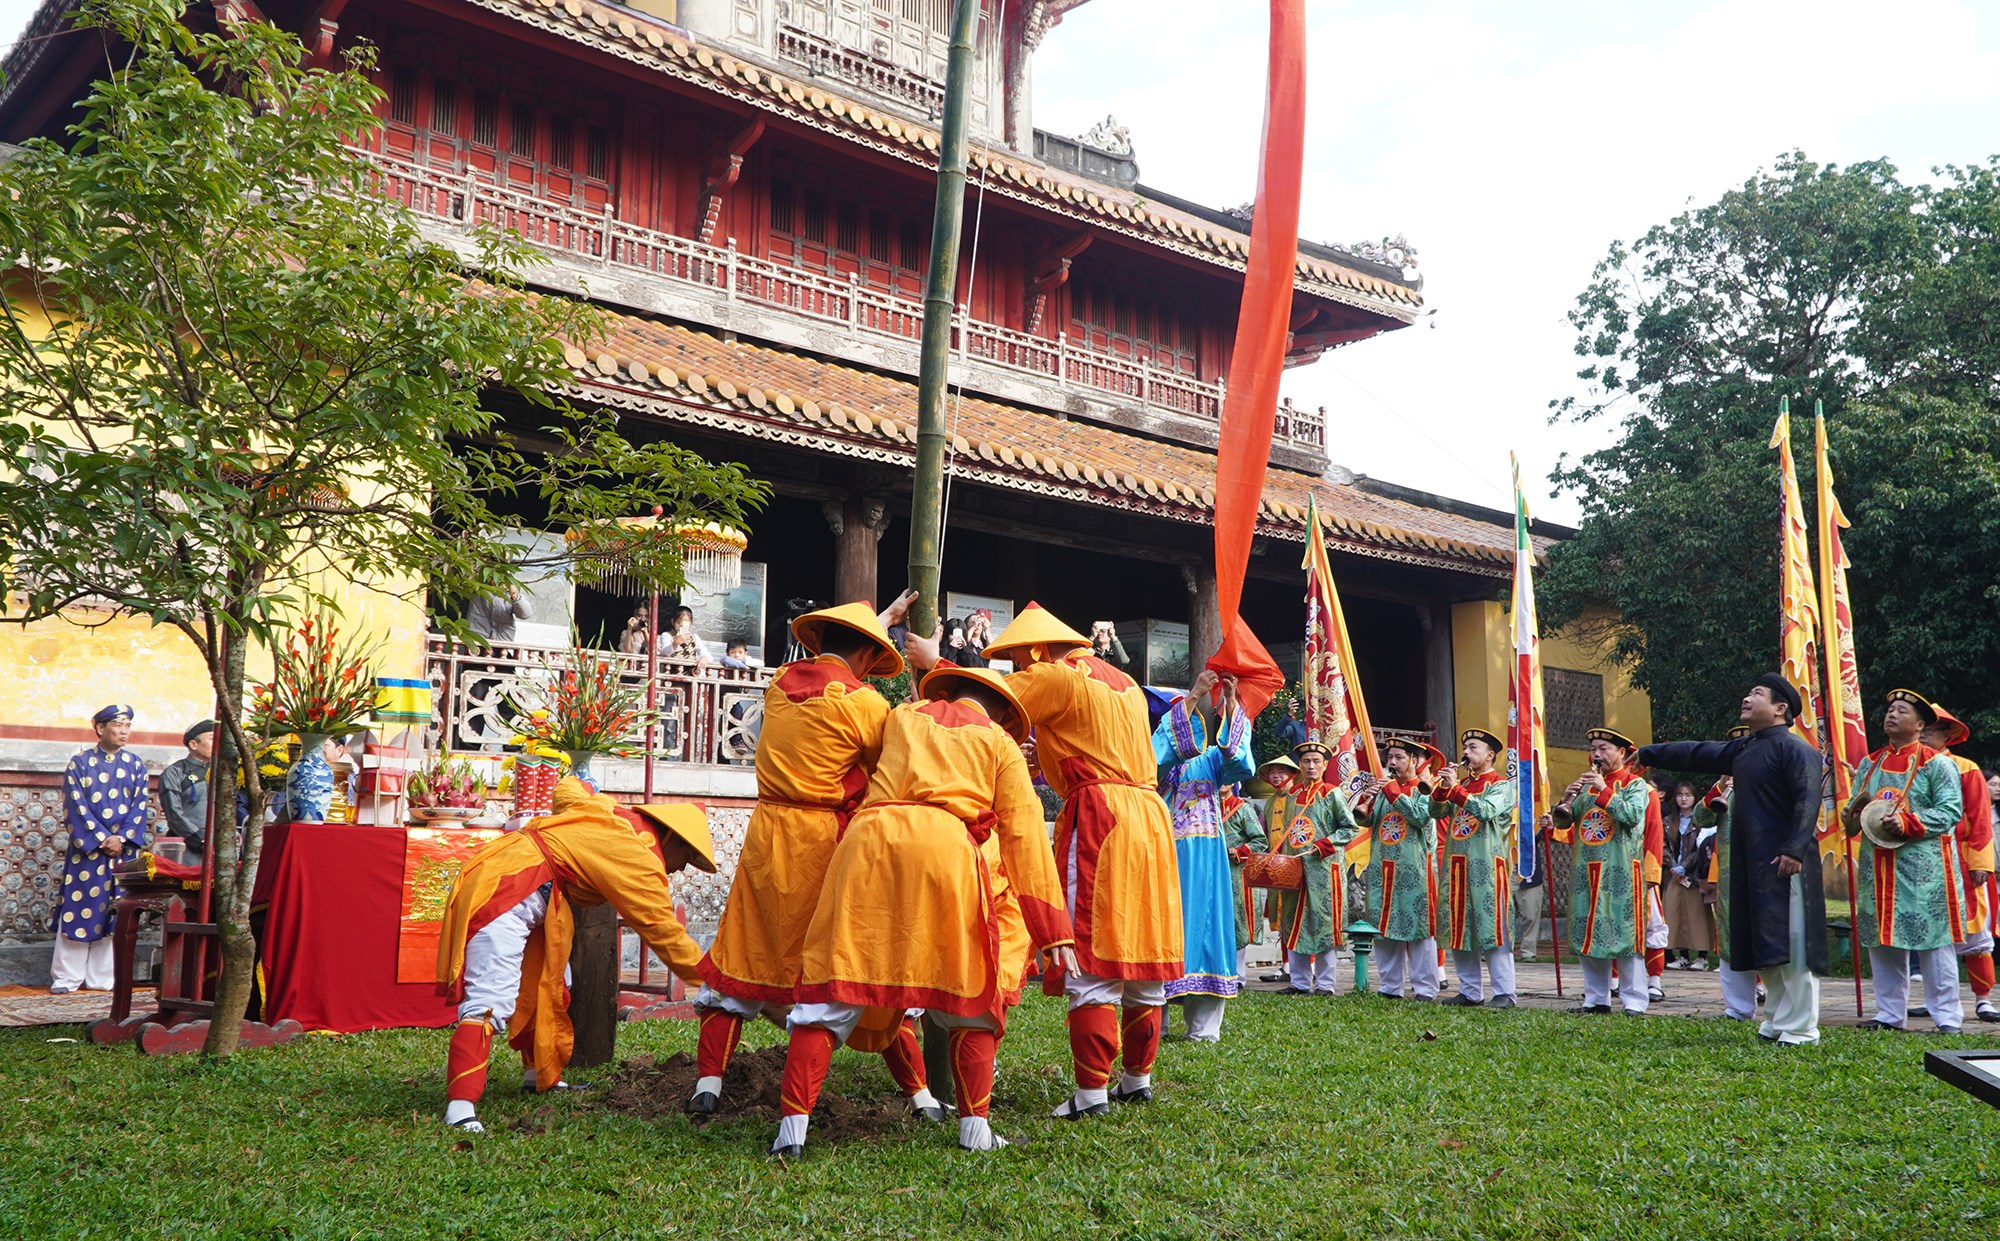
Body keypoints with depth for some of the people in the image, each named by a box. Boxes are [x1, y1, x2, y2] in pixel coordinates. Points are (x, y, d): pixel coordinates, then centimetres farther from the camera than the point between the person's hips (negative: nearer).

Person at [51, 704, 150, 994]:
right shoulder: (80, 763, 1)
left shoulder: (135, 765, 9)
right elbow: (76, 807, -5)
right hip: (85, 850, -2)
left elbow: (139, 807, 4)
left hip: (123, 848, 3)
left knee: (114, 913, 3)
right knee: (78, 909, -2)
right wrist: (101, 839, -13)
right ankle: (66, 977, 7)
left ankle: (103, 977, 11)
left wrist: (121, 839, -10)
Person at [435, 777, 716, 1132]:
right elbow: (664, 931, -8)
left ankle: (541, 1075, 31)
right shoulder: (639, 857, -11)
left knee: (546, 981, 19)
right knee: (489, 1001, -19)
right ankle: (461, 1105, -27)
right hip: (504, 894, -10)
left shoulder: (609, 812, 13)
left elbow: (567, 789, 30)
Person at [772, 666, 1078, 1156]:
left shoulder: (902, 717, 28)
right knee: (972, 993, 13)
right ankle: (975, 1128, 11)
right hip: (947, 849, -2)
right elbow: (1023, 835, 15)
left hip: (868, 842, 2)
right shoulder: (999, 742, 20)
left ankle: (792, 1127, 0)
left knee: (831, 987, 6)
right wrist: (1052, 929, 14)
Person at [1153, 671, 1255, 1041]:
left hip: (1206, 855, 2)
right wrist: (1191, 697, -20)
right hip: (1167, 851, -2)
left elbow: (1241, 764, -8)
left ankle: (1203, 1025, 4)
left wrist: (1231, 702, -15)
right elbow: (1158, 753, -18)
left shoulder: (1213, 757, 13)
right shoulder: (1160, 756, 7)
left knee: (1204, 921, 0)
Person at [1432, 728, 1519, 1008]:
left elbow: (1487, 810, -18)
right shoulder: (1461, 784, 19)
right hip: (1456, 866, 7)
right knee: (1459, 930, 7)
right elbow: (1437, 812, 9)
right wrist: (1442, 787, -7)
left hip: (1487, 867, -7)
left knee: (1492, 929, -8)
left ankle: (1504, 993, -4)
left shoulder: (1502, 784, 0)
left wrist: (1455, 788, -20)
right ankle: (1470, 992, 15)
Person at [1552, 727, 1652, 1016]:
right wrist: (1566, 800, -8)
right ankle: (1596, 998, 13)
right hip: (1585, 871, 6)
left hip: (1621, 872, -6)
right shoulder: (1586, 783, 16)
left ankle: (1634, 1001, -4)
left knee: (1624, 934, -7)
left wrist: (1603, 790, -18)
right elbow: (1562, 823, 11)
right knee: (1587, 935, 6)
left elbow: (1633, 815, -18)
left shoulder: (1634, 784, 1)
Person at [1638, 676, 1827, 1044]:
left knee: (1791, 944, -5)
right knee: (1764, 948, 12)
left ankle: (1801, 1028, 1)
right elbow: (1696, 754, 26)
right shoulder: (1742, 748, 17)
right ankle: (1779, 1020, 22)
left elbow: (1808, 802, -19)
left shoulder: (1795, 749, -10)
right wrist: (1646, 754, 29)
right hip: (1749, 866, 9)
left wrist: (1794, 850, -28)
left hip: (1784, 865, -9)